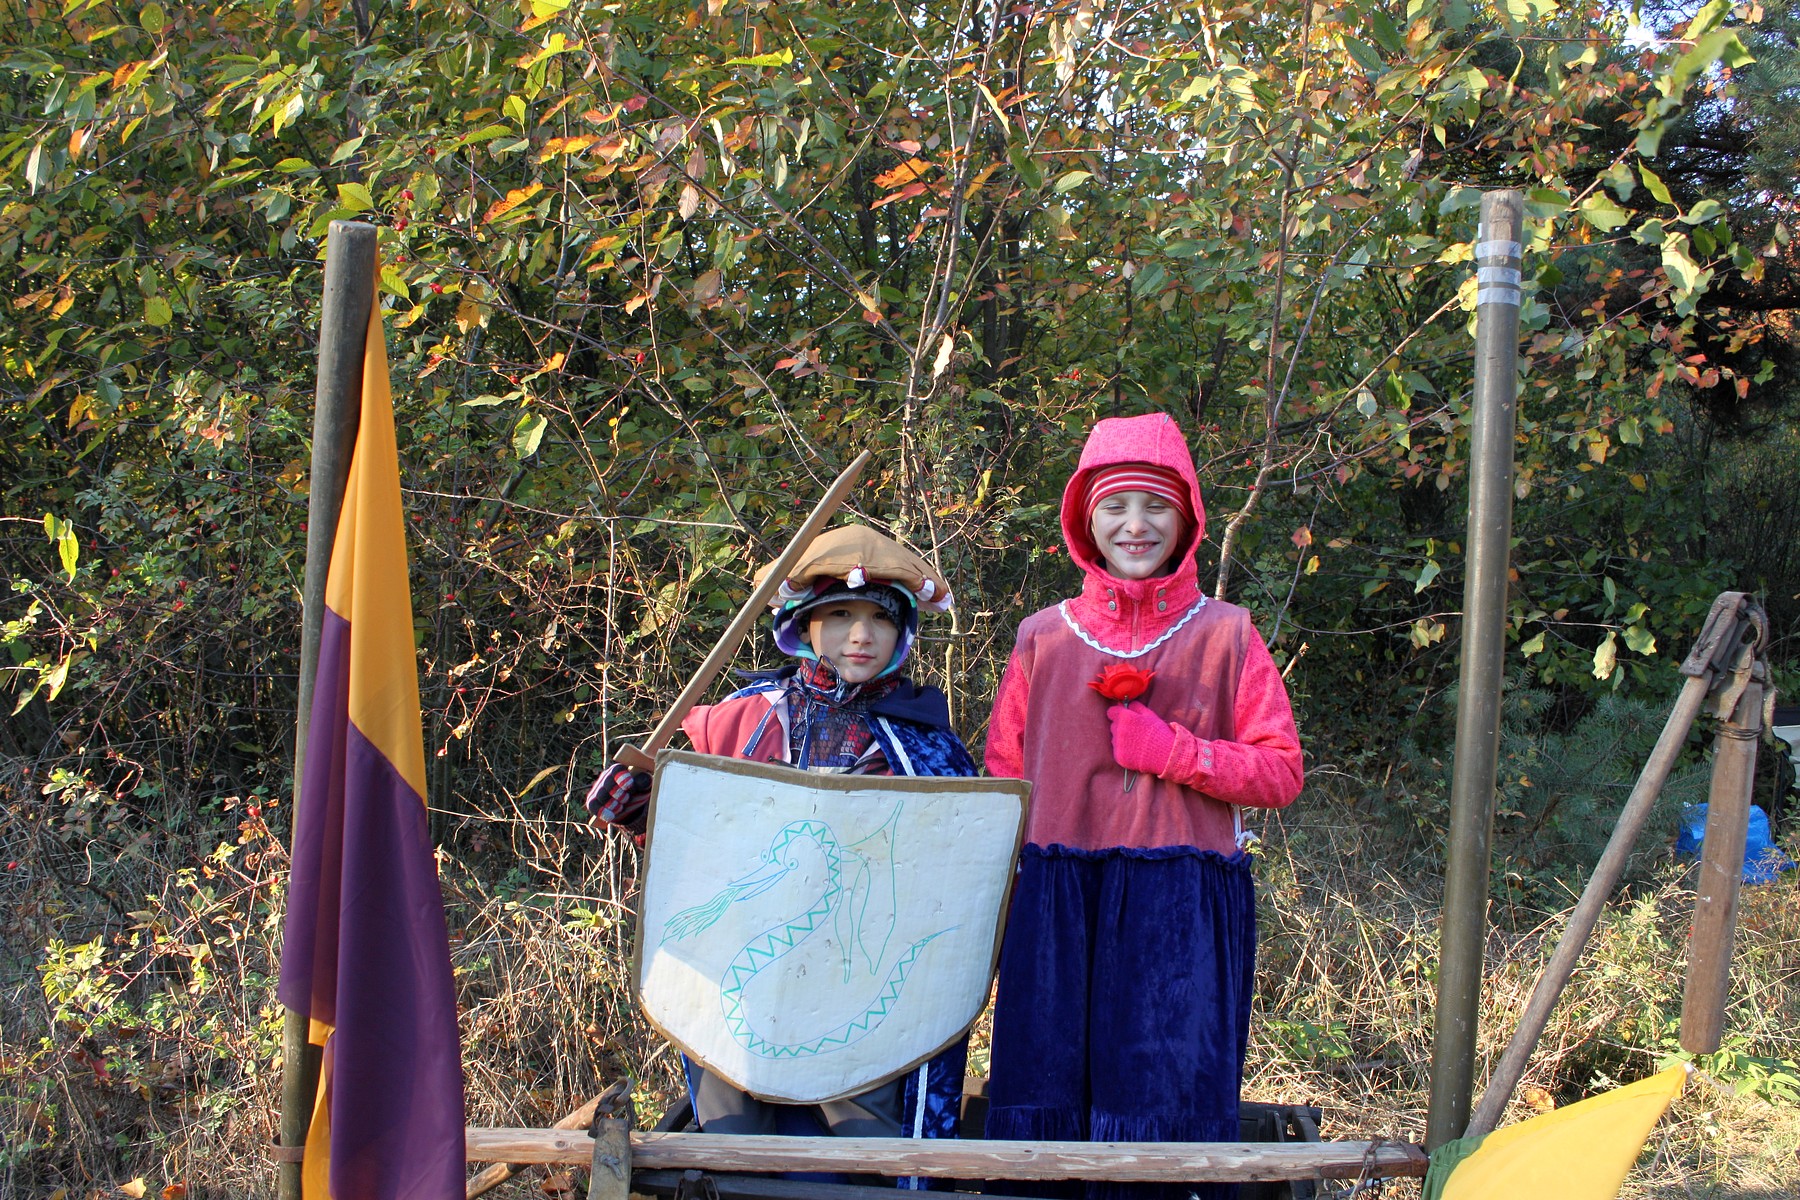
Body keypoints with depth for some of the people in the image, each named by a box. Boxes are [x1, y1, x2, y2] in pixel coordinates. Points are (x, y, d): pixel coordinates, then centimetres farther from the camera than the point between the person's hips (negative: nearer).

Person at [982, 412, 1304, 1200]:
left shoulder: (1225, 637, 5)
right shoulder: (1043, 639, 9)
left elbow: (1281, 772, 3)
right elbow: (1003, 776, 13)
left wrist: (1174, 752, -10)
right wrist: (995, 893, 2)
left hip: (1180, 911, -2)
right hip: (1057, 905, 2)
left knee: (1165, 1102, -3)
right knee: (1045, 1099, 3)